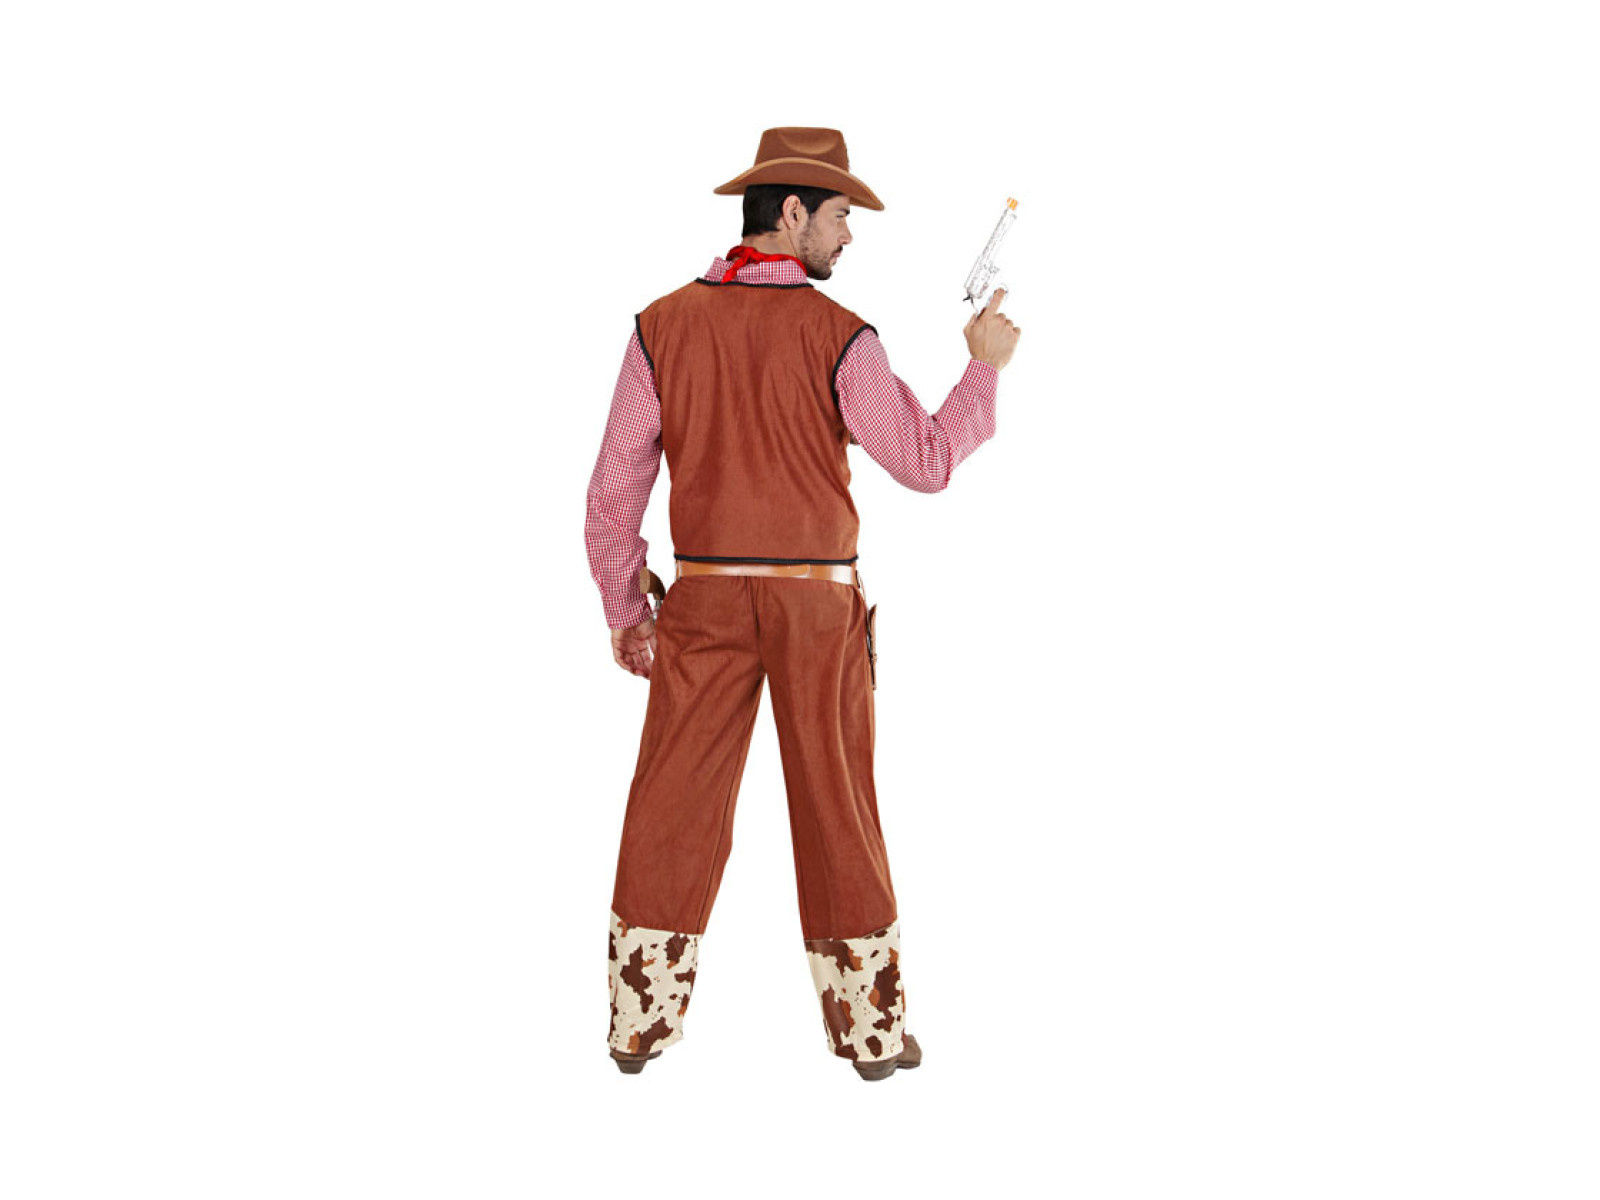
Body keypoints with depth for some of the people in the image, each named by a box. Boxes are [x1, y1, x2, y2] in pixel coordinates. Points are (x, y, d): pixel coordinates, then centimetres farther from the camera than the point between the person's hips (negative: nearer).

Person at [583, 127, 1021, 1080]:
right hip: (818, 604, -2)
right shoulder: (839, 336, -11)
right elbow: (927, 464, -6)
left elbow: (616, 486, -1)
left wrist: (624, 611, 9)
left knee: (674, 804, 8)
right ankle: (871, 1027, 15)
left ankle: (642, 1021, 13)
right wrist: (986, 367, 8)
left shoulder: (664, 326, -2)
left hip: (705, 599, 2)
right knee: (837, 811, 7)